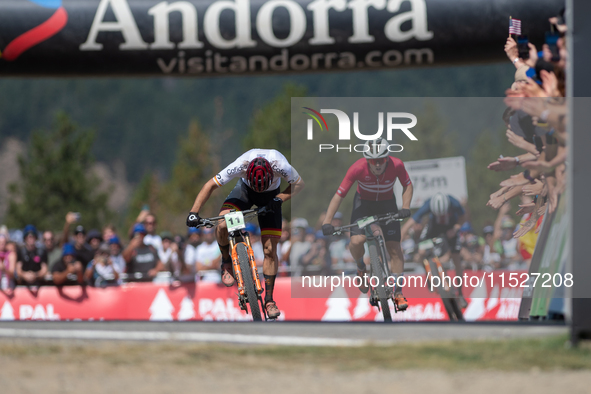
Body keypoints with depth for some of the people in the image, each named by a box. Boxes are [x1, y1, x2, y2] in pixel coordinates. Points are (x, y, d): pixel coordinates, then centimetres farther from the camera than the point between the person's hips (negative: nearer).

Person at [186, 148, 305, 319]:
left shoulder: (279, 165, -38)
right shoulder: (240, 165, -38)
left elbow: (299, 183, -19)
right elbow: (211, 185, -28)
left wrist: (280, 198, -34)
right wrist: (194, 212, -35)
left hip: (270, 195, 0)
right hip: (245, 190, 0)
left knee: (270, 250, -7)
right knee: (222, 224, -27)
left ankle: (269, 300, 6)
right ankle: (226, 262, 3)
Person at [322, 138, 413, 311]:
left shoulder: (396, 165, -26)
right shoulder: (358, 168, -31)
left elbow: (408, 185, -7)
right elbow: (339, 195, -26)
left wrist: (405, 207, -23)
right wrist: (327, 221, -33)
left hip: (387, 204, 1)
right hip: (364, 203, -1)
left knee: (394, 248, -6)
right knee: (357, 241, -24)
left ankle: (398, 292, 9)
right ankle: (361, 267, 11)